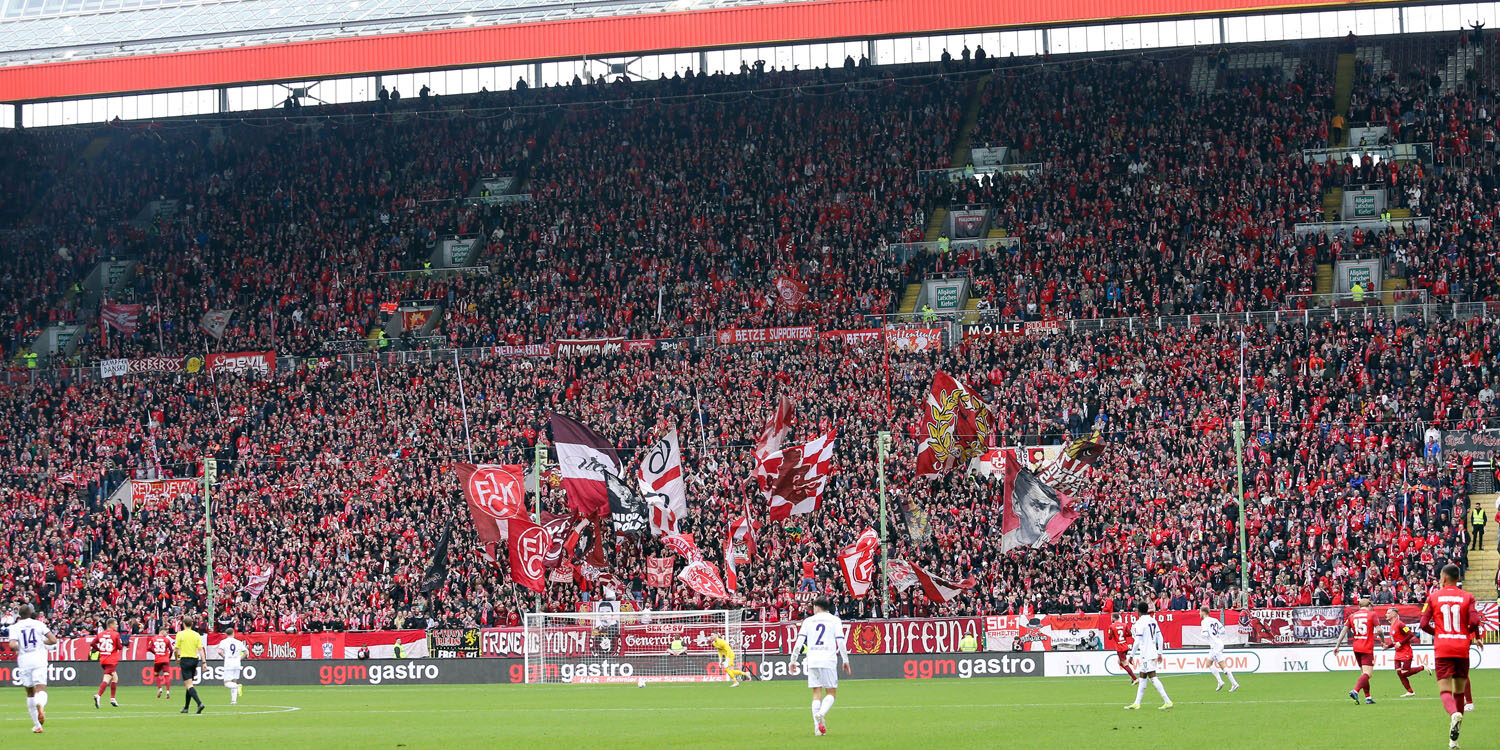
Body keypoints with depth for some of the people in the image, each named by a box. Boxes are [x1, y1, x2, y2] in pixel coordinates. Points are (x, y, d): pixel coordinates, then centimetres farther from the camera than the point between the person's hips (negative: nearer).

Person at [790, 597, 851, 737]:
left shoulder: (808, 621, 12)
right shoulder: (835, 620, 7)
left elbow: (799, 642, 5)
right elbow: (840, 641, -1)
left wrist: (793, 660, 11)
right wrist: (845, 661, 5)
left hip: (812, 662, 2)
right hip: (828, 661, -2)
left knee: (817, 694, 6)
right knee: (831, 693, 5)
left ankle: (817, 728, -4)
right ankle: (821, 714, -25)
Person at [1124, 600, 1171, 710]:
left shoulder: (1140, 622, -13)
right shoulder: (1153, 621, 11)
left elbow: (1137, 641, -16)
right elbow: (1160, 638, 13)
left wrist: (1132, 655, -8)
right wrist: (1159, 653, 19)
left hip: (1145, 654, -9)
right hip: (1153, 653, 9)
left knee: (1152, 677, -9)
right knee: (1142, 678, 14)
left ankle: (1167, 701, -15)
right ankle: (1137, 704, 18)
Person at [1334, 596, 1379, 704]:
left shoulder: (1352, 616, 11)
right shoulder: (1372, 614, 0)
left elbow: (1344, 630, 5)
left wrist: (1337, 645, 6)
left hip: (1356, 647, 5)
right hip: (1367, 648, -5)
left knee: (1364, 672, 16)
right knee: (1367, 673, -11)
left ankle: (1368, 697, 16)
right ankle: (1355, 691, -32)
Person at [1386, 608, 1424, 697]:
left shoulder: (1399, 624, -16)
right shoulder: (1392, 626, 13)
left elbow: (1410, 634, -20)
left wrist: (1400, 643, -19)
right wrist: (1388, 646, 8)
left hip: (1405, 653, -9)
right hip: (1398, 653, 9)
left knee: (1404, 673, -10)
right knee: (1399, 673, 2)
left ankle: (1422, 667, 9)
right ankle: (1410, 691, 9)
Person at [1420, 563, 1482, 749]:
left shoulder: (1434, 596, 3)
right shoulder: (1467, 597, 3)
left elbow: (1423, 624, -1)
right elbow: (1474, 621, -10)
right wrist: (1474, 635, 11)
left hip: (1442, 650, -1)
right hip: (1462, 649, 1)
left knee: (1445, 691, -6)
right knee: (1459, 692, 12)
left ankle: (1454, 714, -41)